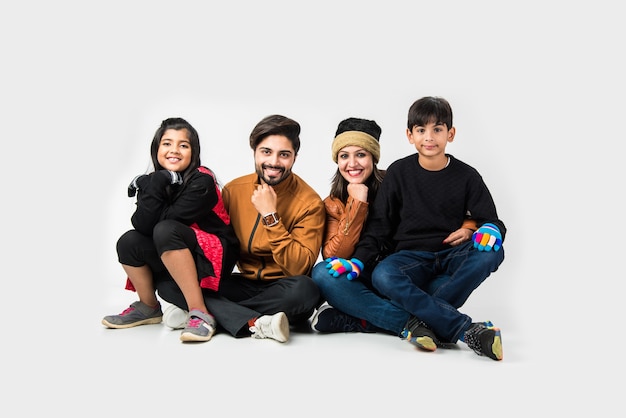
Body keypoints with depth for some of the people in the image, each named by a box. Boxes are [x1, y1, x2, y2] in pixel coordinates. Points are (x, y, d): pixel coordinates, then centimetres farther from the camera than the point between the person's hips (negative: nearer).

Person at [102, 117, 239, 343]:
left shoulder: (202, 181, -16)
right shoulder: (155, 181, 1)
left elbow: (166, 220, -25)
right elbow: (141, 225, -15)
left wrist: (150, 187, -15)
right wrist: (156, 185, -24)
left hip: (213, 257, -6)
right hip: (173, 262, 6)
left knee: (166, 230, -30)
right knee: (128, 242, -13)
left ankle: (199, 314, -33)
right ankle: (148, 308, 9)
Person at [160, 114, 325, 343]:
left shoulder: (309, 202, -11)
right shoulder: (234, 190, 0)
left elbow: (299, 268, -19)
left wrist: (270, 216, -23)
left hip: (282, 290, -3)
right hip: (244, 284, 4)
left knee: (305, 289, -37)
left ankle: (213, 315, -21)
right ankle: (258, 323, -30)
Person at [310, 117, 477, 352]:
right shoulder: (333, 205, 4)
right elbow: (333, 256, -12)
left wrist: (467, 229, -21)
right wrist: (357, 204, -15)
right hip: (362, 286, 1)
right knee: (322, 273, -28)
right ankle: (410, 322, -33)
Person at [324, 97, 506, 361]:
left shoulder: (466, 176, 4)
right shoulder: (399, 172, 4)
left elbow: (491, 219, 4)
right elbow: (378, 224, 2)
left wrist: (490, 230, -22)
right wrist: (358, 260, -14)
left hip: (452, 258, 1)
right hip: (410, 258, -1)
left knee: (491, 253, -31)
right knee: (382, 276, -36)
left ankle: (426, 321, -34)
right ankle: (468, 331, -44)